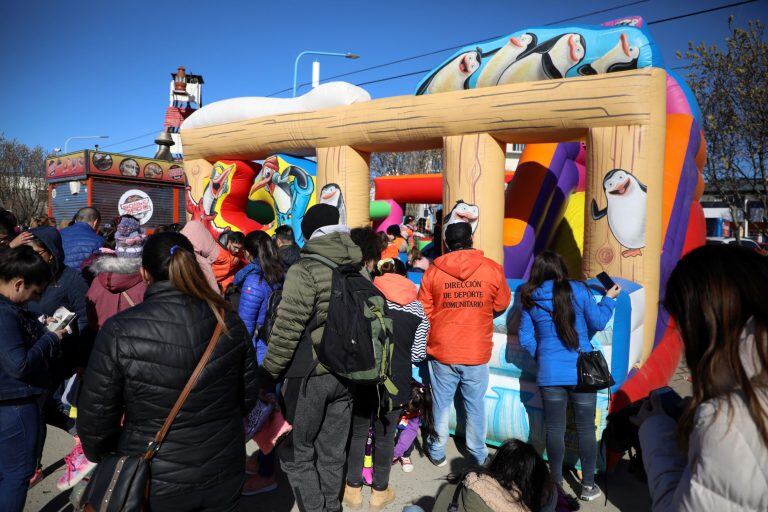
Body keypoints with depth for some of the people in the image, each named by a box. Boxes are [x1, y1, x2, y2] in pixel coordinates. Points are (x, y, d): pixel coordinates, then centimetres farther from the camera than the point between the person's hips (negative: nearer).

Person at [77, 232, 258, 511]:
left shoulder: (120, 332, -20)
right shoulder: (229, 322, -10)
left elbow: (95, 417, -12)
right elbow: (247, 397, 0)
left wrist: (102, 458, 8)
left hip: (156, 487, -2)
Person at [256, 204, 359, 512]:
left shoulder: (305, 270, -15)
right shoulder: (359, 269, 5)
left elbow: (286, 331, -18)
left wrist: (267, 376, -9)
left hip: (308, 375, -6)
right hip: (345, 374, 6)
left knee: (296, 453, 10)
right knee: (332, 451, 19)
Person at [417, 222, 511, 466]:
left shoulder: (433, 270, -6)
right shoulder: (493, 269, -7)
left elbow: (424, 312, 0)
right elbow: (501, 306, 7)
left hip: (441, 352, 0)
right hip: (477, 354, 0)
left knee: (441, 404, 15)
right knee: (475, 405, 16)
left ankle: (437, 452, 29)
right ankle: (479, 454, 30)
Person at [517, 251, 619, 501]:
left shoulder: (530, 299, 1)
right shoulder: (578, 290, -5)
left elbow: (525, 339, 3)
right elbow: (598, 323, 4)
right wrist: (609, 299, 20)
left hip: (550, 374, 1)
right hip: (582, 371, -1)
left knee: (555, 429, 12)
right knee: (586, 429, 11)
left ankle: (557, 482, 25)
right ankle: (588, 486, 23)